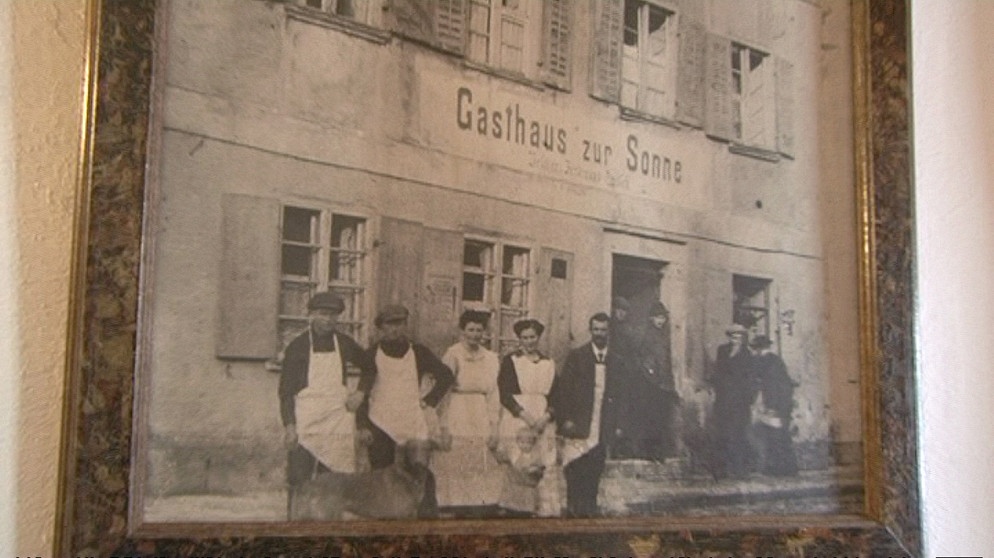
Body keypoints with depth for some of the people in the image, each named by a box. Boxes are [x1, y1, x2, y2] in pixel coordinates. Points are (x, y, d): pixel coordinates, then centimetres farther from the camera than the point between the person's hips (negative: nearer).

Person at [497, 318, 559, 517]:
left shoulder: (549, 364, 14)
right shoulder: (510, 361, 4)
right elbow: (504, 395, -3)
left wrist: (546, 417, -7)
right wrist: (525, 415, -13)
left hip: (543, 423, 3)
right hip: (516, 420, -3)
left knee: (545, 466, -3)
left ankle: (546, 508, 1)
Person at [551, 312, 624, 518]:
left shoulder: (618, 361, 10)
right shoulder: (576, 356, 2)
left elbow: (621, 395, 12)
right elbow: (562, 390, -1)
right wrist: (565, 420, -8)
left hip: (603, 432, 2)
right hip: (578, 429, -2)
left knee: (594, 477, 4)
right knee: (575, 477, -6)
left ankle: (590, 513, 13)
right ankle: (573, 513, 2)